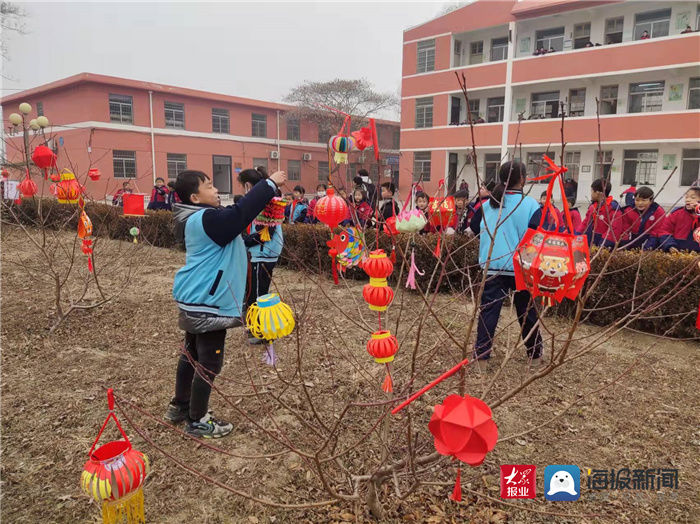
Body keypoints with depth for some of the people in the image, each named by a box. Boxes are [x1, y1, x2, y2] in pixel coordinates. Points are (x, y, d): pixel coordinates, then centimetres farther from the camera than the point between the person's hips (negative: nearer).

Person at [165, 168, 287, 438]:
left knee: (191, 354, 22)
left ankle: (179, 406, 38)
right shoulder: (207, 220, -21)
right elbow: (241, 212, -29)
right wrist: (270, 183, -22)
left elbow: (235, 215, 14)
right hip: (208, 303, -11)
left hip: (195, 300, 11)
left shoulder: (197, 219, 12)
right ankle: (197, 421, 15)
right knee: (209, 363, 1)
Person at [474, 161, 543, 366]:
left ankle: (481, 352, 4)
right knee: (526, 311, 13)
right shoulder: (530, 204, -8)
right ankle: (535, 352, 27)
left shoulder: (489, 203, 2)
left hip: (492, 266, 2)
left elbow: (479, 231, 11)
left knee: (488, 310, 4)